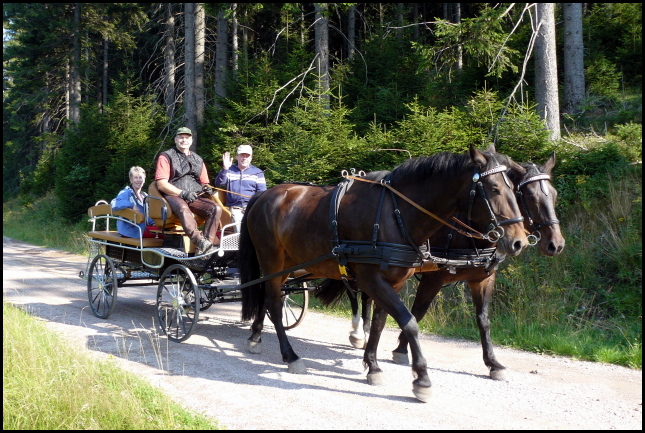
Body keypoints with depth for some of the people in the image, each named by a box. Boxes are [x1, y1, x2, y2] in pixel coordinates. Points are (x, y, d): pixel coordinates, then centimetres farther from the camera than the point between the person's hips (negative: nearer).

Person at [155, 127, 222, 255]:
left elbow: (204, 183, 27)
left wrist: (206, 188, 0)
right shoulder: (166, 157, 8)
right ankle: (200, 241, -57)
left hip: (195, 197, 5)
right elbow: (161, 184, -4)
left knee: (216, 209, -24)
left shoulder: (198, 160, 24)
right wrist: (183, 193, -14)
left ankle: (207, 242, -37)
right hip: (173, 196, -5)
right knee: (183, 208, -41)